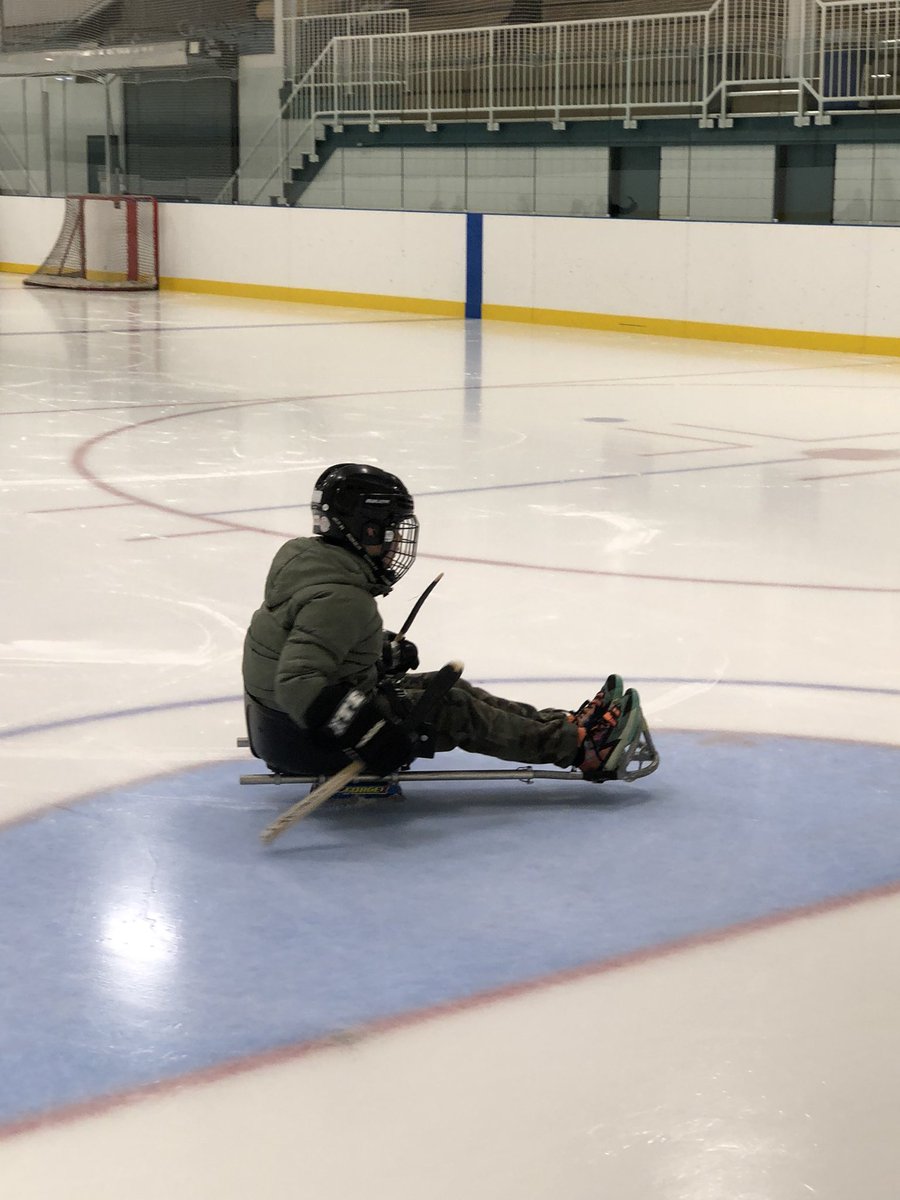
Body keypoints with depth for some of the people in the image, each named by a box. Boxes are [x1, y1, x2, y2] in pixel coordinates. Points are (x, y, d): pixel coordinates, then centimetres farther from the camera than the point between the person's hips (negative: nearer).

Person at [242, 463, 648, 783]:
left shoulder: (303, 553, 4)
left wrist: (382, 649, 20)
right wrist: (364, 730, -40)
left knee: (446, 688, 13)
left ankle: (563, 727, 17)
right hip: (306, 741, -10)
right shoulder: (340, 599, -28)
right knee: (455, 711, -4)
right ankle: (579, 746, 4)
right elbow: (298, 683, -38)